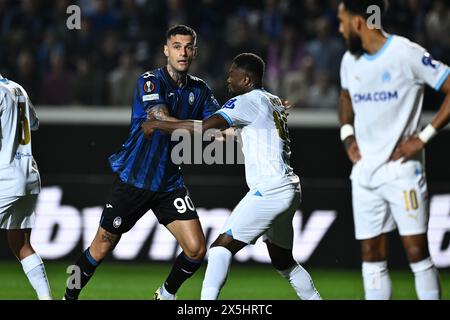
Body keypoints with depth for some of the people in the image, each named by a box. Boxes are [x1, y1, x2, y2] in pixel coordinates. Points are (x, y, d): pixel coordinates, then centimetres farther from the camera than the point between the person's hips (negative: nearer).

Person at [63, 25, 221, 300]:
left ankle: (166, 295, 20)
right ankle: (69, 296, 23)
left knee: (196, 249, -6)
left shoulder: (199, 89, 5)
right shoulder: (150, 82, -14)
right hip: (133, 181, -4)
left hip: (170, 183, 5)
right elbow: (165, 122, -28)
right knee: (102, 247, 2)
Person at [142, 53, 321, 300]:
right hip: (289, 189, 9)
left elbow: (206, 127, -17)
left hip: (270, 190, -9)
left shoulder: (247, 101, -9)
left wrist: (157, 124, -10)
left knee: (222, 247, -12)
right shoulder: (274, 102, 17)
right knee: (283, 261, 23)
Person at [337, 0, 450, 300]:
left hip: (402, 171, -6)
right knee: (372, 256, 6)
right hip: (364, 174, 6)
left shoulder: (407, 54, -12)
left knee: (417, 252, -8)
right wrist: (347, 133, 12)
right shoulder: (350, 61, 9)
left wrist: (423, 137, -14)